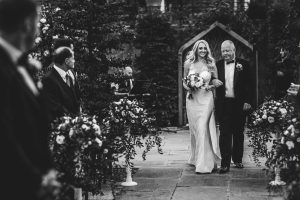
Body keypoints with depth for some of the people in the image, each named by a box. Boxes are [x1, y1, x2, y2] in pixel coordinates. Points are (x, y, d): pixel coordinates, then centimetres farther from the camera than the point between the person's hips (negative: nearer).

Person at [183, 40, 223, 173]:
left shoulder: (211, 64, 4)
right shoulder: (188, 64, 7)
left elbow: (216, 81, 10)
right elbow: (184, 81, 14)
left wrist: (211, 86, -11)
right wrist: (187, 87, -6)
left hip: (206, 98, -2)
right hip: (192, 99, 2)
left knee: (202, 128, -12)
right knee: (194, 129, 8)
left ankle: (204, 163, -11)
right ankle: (195, 158, 26)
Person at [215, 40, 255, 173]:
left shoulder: (243, 64, 2)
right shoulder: (218, 65, 6)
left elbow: (249, 84, 0)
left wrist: (248, 101, -7)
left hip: (239, 105, 0)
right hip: (223, 105, 0)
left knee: (238, 133, 11)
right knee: (224, 134, -4)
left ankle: (238, 160, 26)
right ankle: (225, 164, -4)